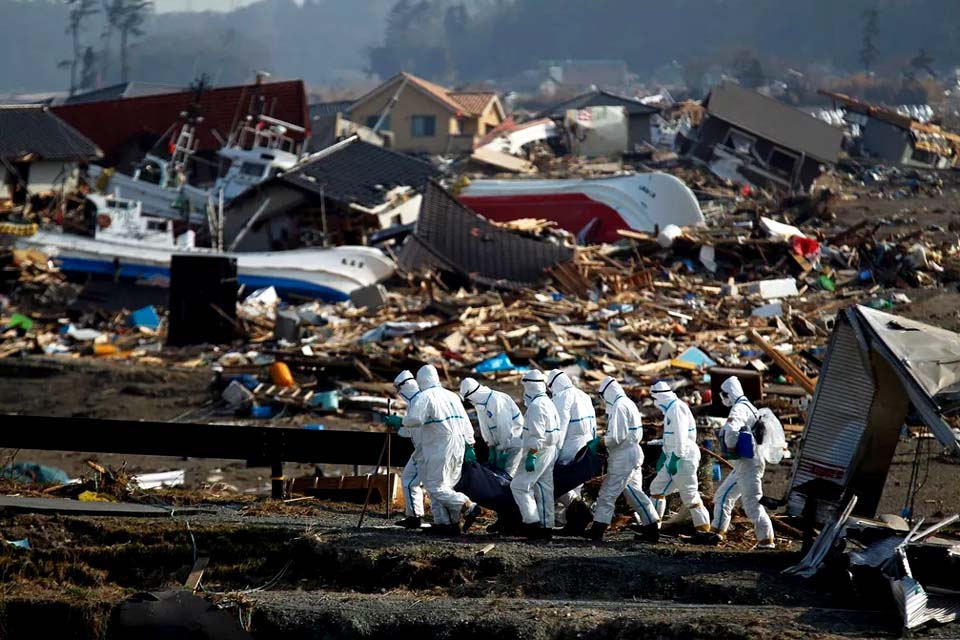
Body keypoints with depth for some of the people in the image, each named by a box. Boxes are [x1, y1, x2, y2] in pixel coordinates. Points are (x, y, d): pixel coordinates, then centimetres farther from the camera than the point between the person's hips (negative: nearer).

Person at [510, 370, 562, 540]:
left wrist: (531, 456, -22)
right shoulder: (548, 403, 15)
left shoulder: (536, 405, -16)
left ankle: (532, 521, -12)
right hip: (550, 452, 10)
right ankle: (546, 527, 14)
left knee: (520, 486, -7)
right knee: (544, 489, 12)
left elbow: (537, 435, -22)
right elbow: (557, 432, 18)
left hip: (539, 453, -10)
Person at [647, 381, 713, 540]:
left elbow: (680, 436, -22)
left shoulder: (677, 408, -15)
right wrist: (664, 457, 28)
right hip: (674, 458, 11)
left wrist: (675, 458, -22)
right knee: (657, 488, 13)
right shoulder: (671, 409, 17)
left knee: (690, 496, -8)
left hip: (683, 459, -11)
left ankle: (704, 531, -5)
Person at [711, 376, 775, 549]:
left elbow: (731, 429, -37)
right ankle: (718, 532, 21)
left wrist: (730, 448, -21)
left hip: (747, 465, -11)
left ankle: (767, 540, -7)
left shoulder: (740, 409, -17)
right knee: (723, 496, 16)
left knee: (752, 503, -9)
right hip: (742, 466, 11)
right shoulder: (748, 407, 16)